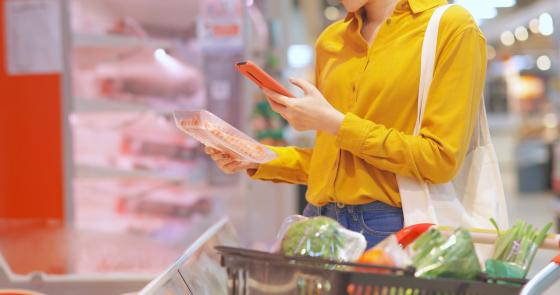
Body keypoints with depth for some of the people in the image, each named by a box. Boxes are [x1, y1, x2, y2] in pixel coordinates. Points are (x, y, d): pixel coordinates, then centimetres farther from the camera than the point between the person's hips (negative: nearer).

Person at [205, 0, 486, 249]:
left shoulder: (452, 26, -5)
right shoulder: (330, 40, 13)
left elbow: (441, 158, -12)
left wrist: (334, 123, -12)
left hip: (394, 226, -5)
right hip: (320, 219, 5)